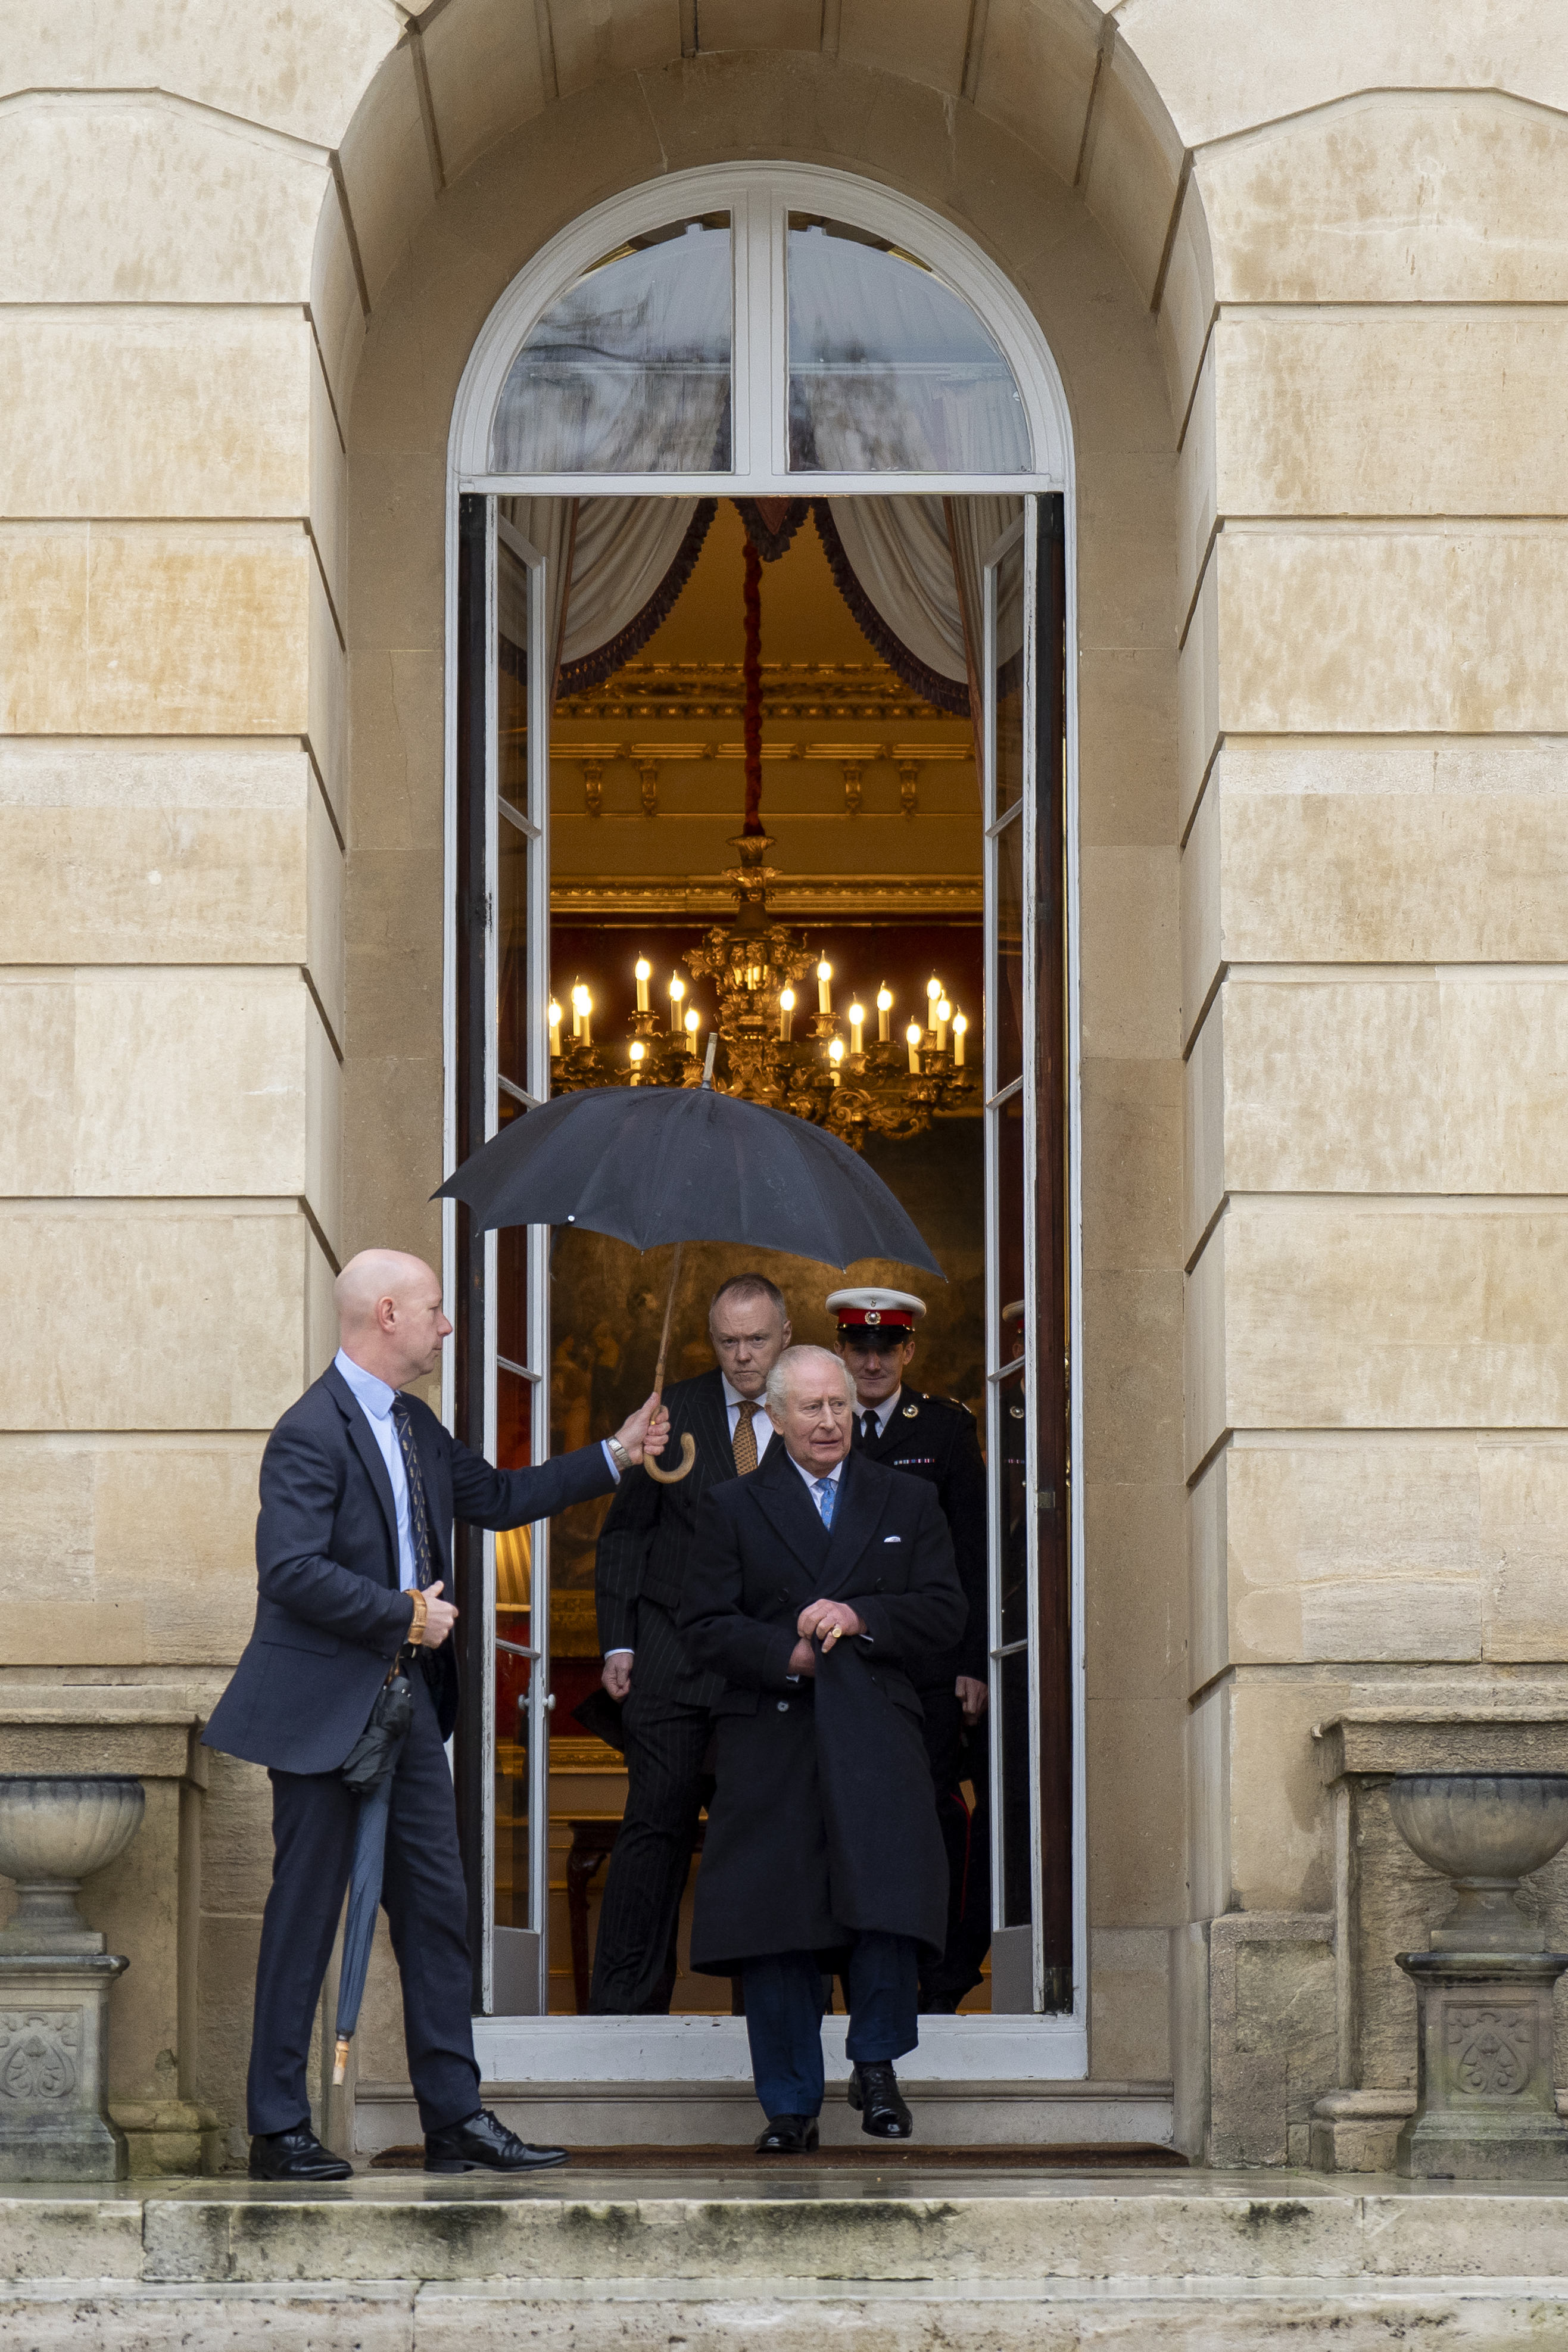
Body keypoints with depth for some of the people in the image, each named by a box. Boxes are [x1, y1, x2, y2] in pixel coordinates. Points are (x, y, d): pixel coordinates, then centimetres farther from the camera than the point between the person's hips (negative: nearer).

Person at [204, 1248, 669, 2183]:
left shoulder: (413, 1424, 14)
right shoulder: (311, 1432, -16)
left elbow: (498, 1497, 27)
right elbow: (291, 1571, -24)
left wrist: (616, 1456, 24)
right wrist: (404, 1614, -18)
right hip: (327, 1708, -9)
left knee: (437, 1907, 8)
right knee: (306, 1914, -2)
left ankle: (457, 2120, 13)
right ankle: (279, 2131, 5)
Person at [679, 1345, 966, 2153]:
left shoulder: (907, 1502, 15)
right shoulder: (731, 1509, 10)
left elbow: (944, 1611, 8)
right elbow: (706, 1629, 3)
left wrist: (860, 1617, -8)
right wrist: (789, 1655, -11)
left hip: (874, 1738, 0)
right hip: (771, 1748, 0)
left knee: (890, 1902, -15)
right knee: (775, 1932, -1)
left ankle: (875, 2064, 7)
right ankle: (790, 2106, 9)